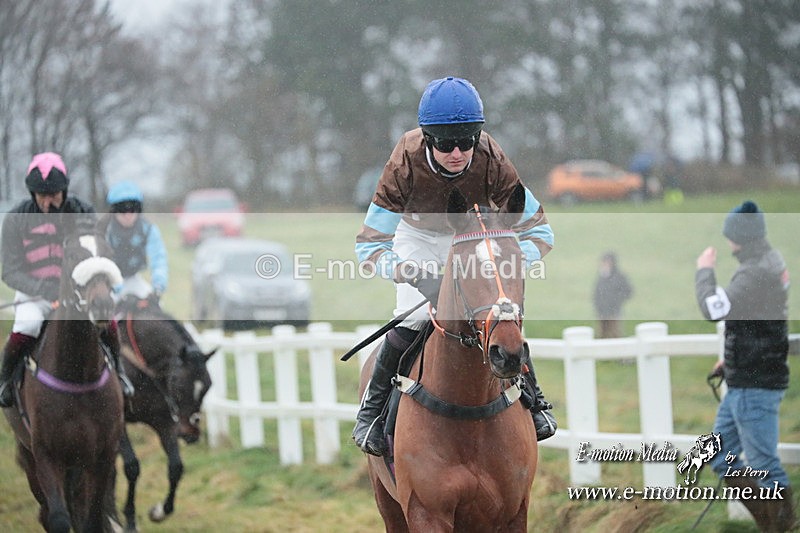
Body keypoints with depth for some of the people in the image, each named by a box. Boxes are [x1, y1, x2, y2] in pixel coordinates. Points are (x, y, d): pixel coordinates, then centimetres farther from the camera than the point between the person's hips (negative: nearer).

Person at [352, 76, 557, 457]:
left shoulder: (492, 162, -34)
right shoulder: (404, 166, -37)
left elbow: (539, 232, -25)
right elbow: (369, 245, -32)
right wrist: (414, 275, -49)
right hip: (418, 237, -1)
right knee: (412, 319, -20)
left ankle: (532, 399, 9)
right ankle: (372, 406, 0)